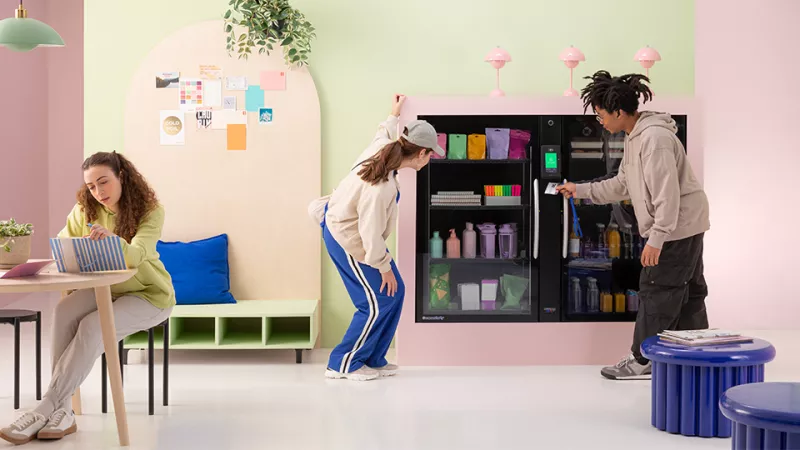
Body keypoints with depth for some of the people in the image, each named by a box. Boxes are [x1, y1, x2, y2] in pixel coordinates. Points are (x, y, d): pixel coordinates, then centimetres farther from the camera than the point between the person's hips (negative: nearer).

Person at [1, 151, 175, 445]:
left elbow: (136, 254, -30)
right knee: (64, 312, -28)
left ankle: (45, 410, -27)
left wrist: (112, 239, -52)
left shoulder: (150, 211, -15)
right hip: (105, 289, 5)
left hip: (148, 295, -5)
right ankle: (62, 412, -29)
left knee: (92, 326, -32)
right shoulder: (86, 210, 0)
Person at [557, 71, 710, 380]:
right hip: (686, 227, 10)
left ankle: (643, 361, 6)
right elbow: (622, 185, 20)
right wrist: (580, 190, 18)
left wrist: (655, 239, -26)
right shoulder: (634, 137, 11)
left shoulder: (655, 137, -22)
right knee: (687, 292, 15)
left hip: (678, 226, -10)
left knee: (656, 292, -3)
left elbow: (667, 194, -26)